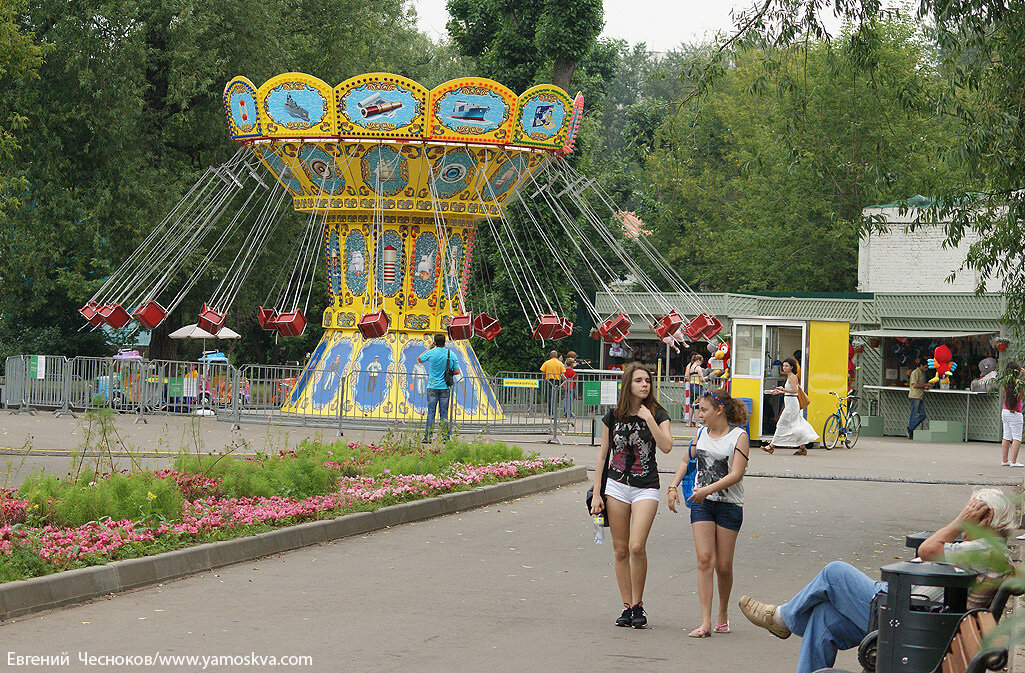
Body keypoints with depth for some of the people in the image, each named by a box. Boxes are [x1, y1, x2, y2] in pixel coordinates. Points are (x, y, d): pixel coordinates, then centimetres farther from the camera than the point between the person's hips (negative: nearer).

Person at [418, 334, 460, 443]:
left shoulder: (431, 353, -7)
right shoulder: (451, 355, -2)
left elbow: (419, 359, 12)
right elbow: (457, 371, 0)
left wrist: (430, 348, 16)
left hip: (433, 387, -1)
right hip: (445, 388, 2)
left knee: (431, 412, 0)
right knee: (444, 413, 6)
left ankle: (428, 437, -4)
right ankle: (445, 437, 3)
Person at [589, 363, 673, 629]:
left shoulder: (657, 414, -1)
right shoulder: (613, 416, 4)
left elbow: (666, 447, -17)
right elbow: (603, 454, 8)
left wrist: (648, 418, -18)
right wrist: (597, 492, 4)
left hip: (646, 488, -2)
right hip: (617, 485, 2)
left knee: (637, 547, -16)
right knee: (620, 550, 3)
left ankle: (638, 604, -1)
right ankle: (627, 606, 11)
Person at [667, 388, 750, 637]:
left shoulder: (738, 436, -7)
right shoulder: (702, 434, 9)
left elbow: (736, 474, -17)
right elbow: (686, 461, 25)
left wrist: (708, 489, -26)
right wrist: (673, 487, 12)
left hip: (729, 505, -3)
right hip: (701, 504, 3)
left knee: (723, 566, 2)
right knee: (705, 560, -9)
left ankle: (722, 614, 26)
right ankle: (705, 623, -14)